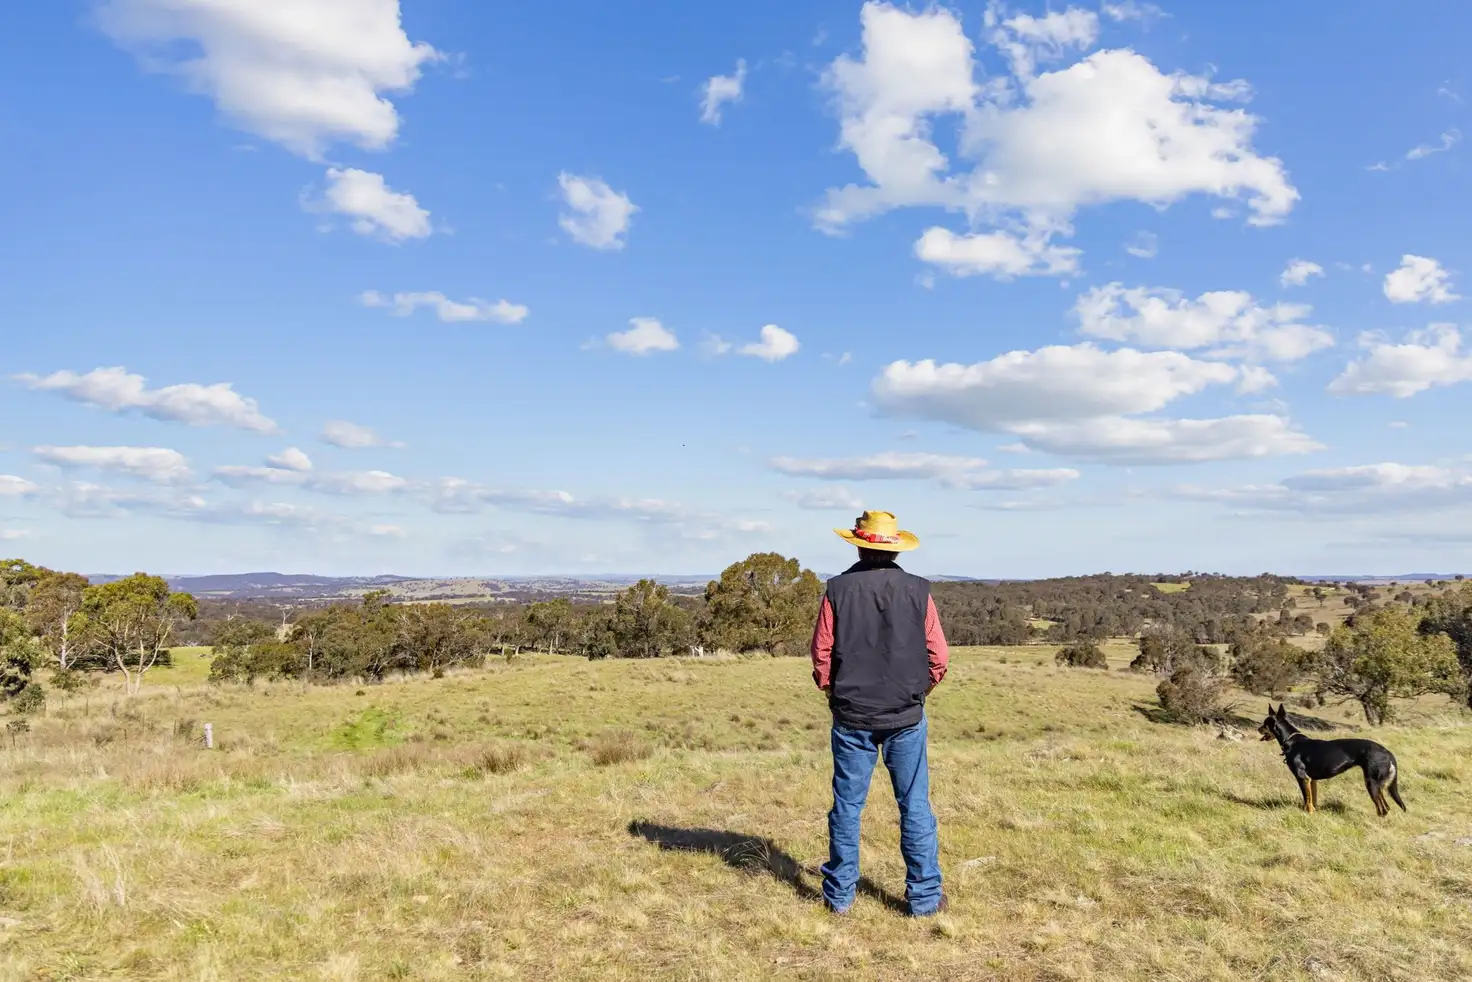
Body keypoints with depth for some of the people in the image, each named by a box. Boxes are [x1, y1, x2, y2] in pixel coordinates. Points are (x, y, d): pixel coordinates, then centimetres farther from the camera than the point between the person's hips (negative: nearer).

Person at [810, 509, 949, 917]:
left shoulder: (838, 589, -5)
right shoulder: (917, 590, -4)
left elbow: (822, 653, -3)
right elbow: (939, 655, -2)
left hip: (852, 715, 0)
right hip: (906, 716, 0)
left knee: (847, 806, 10)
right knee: (915, 807, 9)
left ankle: (840, 895, 19)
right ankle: (924, 896, 15)